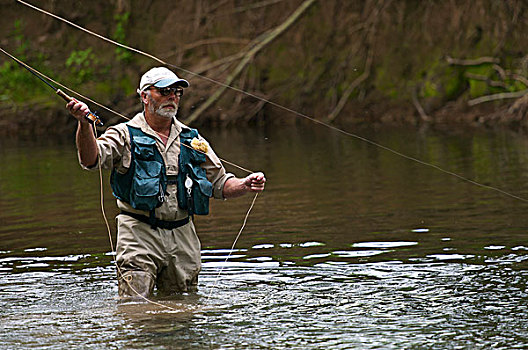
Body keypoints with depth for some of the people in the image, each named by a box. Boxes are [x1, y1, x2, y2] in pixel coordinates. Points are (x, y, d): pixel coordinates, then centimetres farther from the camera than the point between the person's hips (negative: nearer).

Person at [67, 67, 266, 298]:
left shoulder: (193, 140, 15)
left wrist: (245, 185, -3)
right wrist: (84, 124, -33)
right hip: (140, 235, -4)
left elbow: (220, 183, 18)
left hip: (183, 239, 4)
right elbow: (91, 159, -16)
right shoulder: (125, 136, 2)